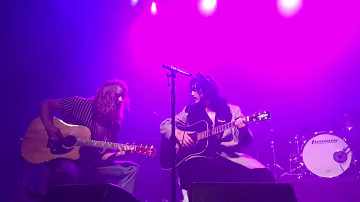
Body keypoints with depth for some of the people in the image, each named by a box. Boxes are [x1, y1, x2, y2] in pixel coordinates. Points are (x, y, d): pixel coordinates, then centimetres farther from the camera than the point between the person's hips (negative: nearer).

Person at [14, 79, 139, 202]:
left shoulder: (114, 124, 2)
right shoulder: (79, 104, -6)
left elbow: (102, 155, 1)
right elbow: (46, 104, 0)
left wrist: (120, 153, -19)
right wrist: (49, 127, -17)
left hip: (90, 165, 5)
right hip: (64, 159, -4)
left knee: (131, 169, -8)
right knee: (69, 171, -42)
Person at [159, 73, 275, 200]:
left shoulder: (232, 110, 9)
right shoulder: (190, 111, 13)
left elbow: (246, 142, 3)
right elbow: (165, 125, 13)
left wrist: (243, 130, -21)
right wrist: (178, 133, -8)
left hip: (229, 156, 0)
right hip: (200, 157, 0)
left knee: (265, 176, -25)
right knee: (187, 168, -36)